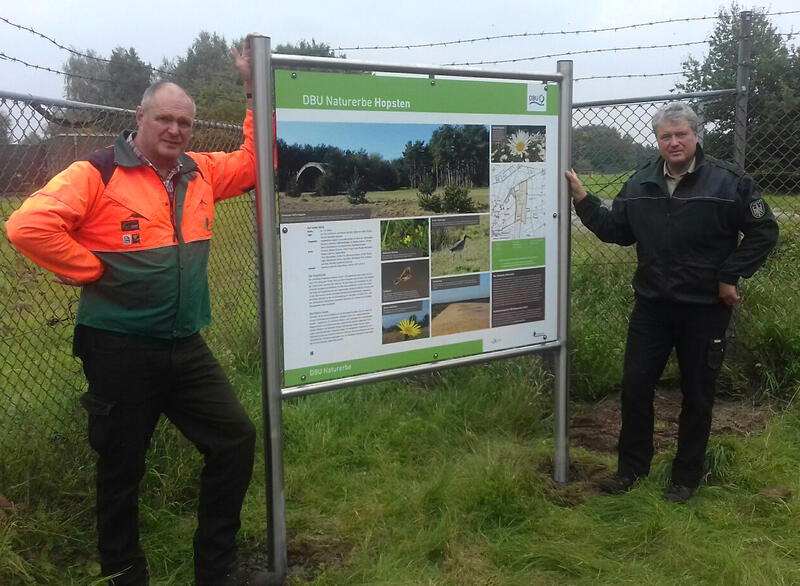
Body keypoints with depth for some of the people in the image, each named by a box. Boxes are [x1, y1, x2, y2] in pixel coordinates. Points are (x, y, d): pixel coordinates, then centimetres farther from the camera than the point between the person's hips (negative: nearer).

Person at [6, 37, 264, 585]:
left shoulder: (201, 173, 9)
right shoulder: (98, 173, -10)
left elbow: (255, 164, 17)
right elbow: (29, 226, -20)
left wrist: (256, 89, 9)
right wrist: (93, 269, -13)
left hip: (186, 346, 6)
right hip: (119, 349, -5)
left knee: (236, 438, 4)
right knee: (121, 466, 9)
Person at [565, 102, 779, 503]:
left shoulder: (728, 181, -10)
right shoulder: (641, 184, 4)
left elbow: (764, 231, -6)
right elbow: (617, 230, 9)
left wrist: (730, 276, -10)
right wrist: (583, 200, 0)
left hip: (705, 309, -3)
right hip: (651, 305, 4)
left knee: (697, 395, 9)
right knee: (635, 386, 8)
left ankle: (686, 477, 26)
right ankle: (632, 467, 26)